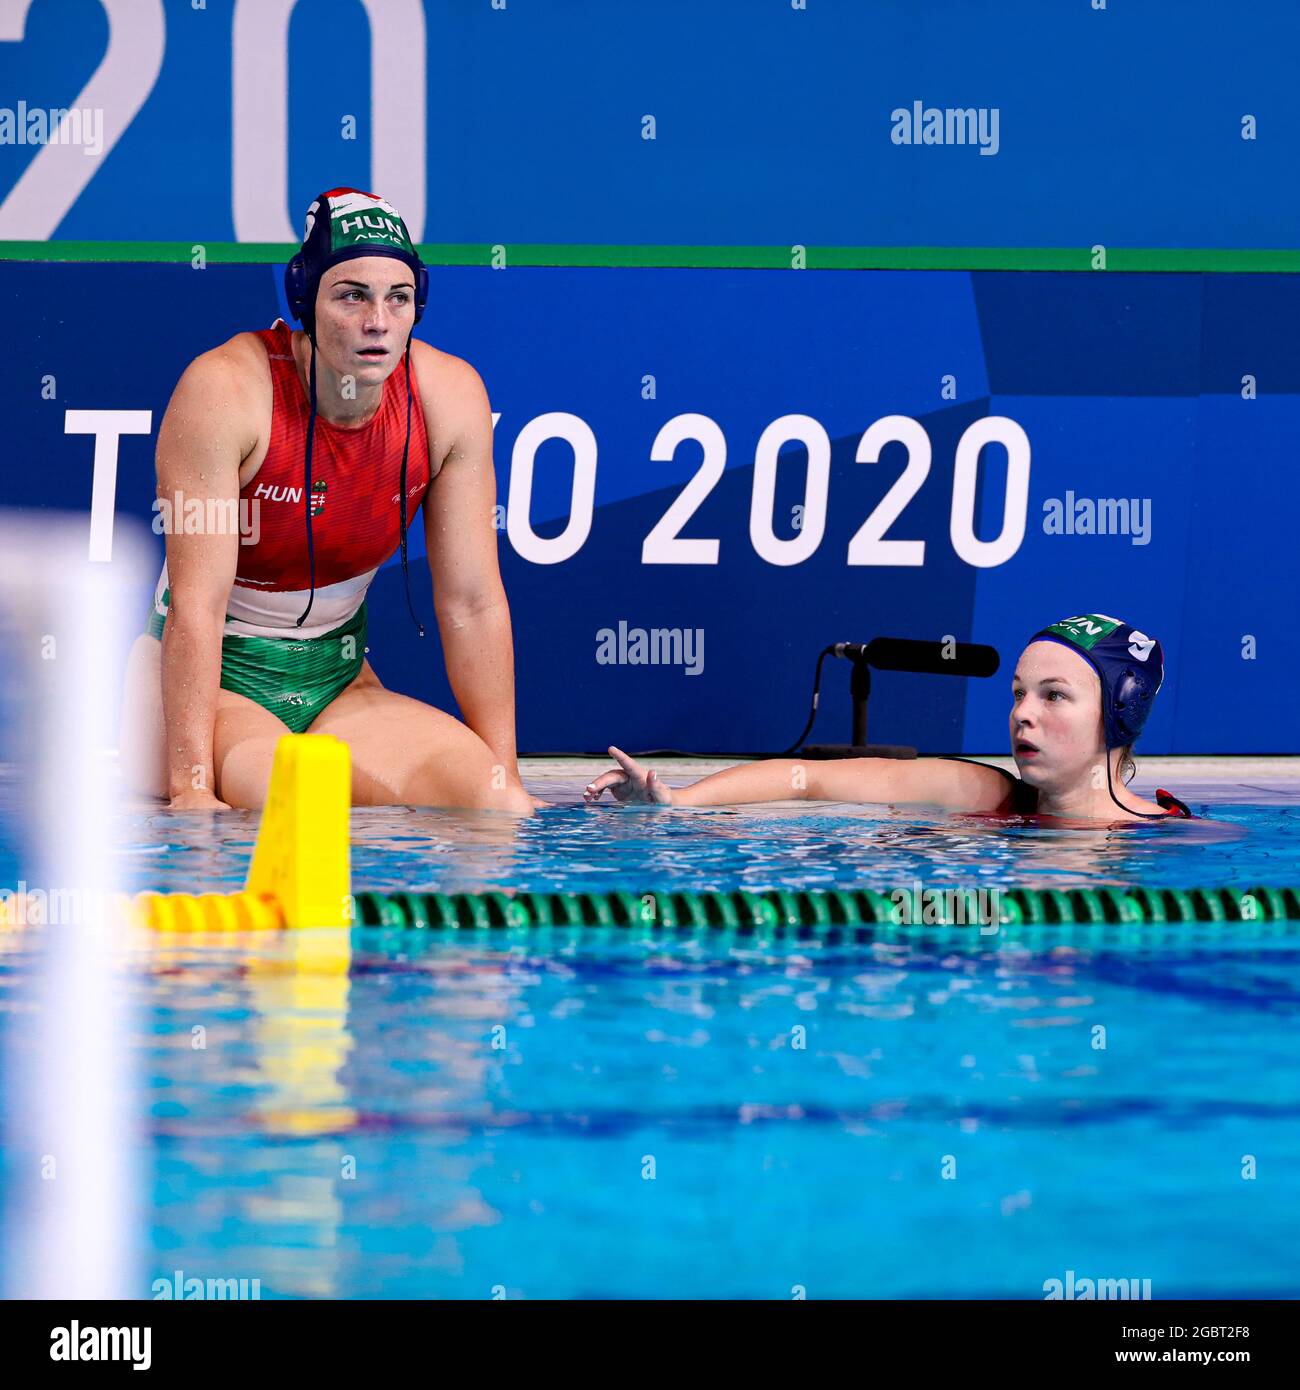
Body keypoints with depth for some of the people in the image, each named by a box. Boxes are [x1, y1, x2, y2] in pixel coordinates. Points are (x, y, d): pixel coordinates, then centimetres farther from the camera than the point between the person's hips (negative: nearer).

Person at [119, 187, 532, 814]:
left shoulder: (450, 396, -9)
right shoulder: (226, 390, -22)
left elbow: (473, 603, -4)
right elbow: (196, 604, -25)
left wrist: (505, 777, -6)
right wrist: (192, 786, -32)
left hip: (339, 680, 5)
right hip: (217, 678, -4)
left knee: (503, 809, -16)